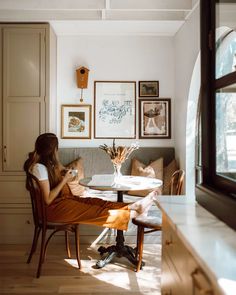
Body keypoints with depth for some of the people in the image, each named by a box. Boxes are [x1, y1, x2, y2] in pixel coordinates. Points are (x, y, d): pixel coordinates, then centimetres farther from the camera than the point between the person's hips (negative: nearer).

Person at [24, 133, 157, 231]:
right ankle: (132, 213, -13)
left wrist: (65, 175, 1)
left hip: (63, 199, 9)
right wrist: (65, 180, -16)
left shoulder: (47, 164, 10)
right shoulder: (39, 167, -21)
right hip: (54, 208, -9)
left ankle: (133, 206, -13)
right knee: (95, 211, -15)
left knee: (95, 202, -6)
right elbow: (48, 200, -22)